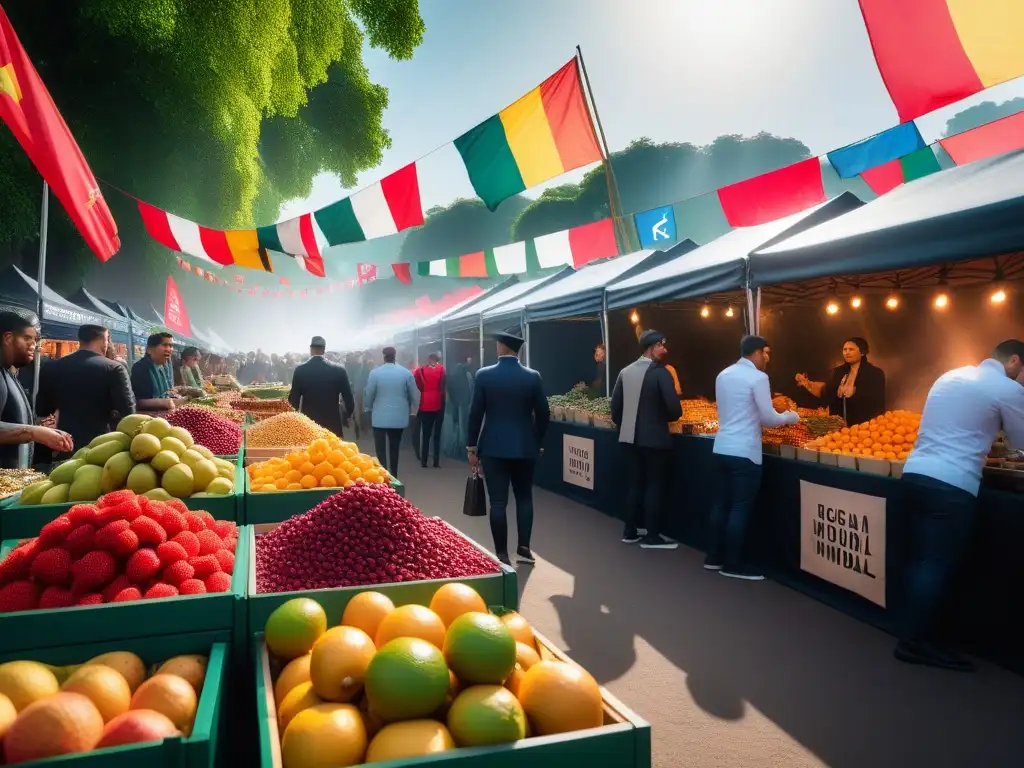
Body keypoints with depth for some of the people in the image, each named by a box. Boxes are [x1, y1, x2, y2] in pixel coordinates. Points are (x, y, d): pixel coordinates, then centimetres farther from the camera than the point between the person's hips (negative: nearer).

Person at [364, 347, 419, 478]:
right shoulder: (406, 373, -5)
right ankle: (393, 477, 21)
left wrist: (368, 408, 18)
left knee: (381, 450, 1)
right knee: (394, 449, 14)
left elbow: (368, 395, -2)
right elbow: (415, 395, 1)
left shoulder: (374, 373, -10)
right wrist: (411, 410, 19)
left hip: (380, 417, -2)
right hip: (399, 417, 3)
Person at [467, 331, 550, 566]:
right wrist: (538, 442, 14)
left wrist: (472, 446, 4)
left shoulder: (484, 375, -7)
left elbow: (475, 413, -5)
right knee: (524, 497, 16)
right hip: (525, 447, 2)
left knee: (498, 502, 3)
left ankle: (502, 555, 6)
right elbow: (543, 414, 0)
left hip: (493, 447, -1)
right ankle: (524, 548, 17)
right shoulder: (533, 377, -3)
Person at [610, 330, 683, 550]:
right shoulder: (660, 372, -14)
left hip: (631, 437, 6)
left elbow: (615, 405, 5)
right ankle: (652, 536, 9)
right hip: (654, 438, -6)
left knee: (635, 483, 15)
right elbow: (675, 409, -19)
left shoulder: (625, 372, 4)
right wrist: (666, 417, 2)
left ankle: (630, 531, 21)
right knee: (654, 486, 4)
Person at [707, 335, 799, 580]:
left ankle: (713, 558, 21)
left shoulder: (723, 375, 11)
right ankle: (733, 565, 7)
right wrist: (790, 417, 9)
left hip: (721, 448, 7)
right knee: (740, 509, 1)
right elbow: (768, 418, -9)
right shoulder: (758, 377, -10)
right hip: (744, 452, -7)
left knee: (720, 504, 14)